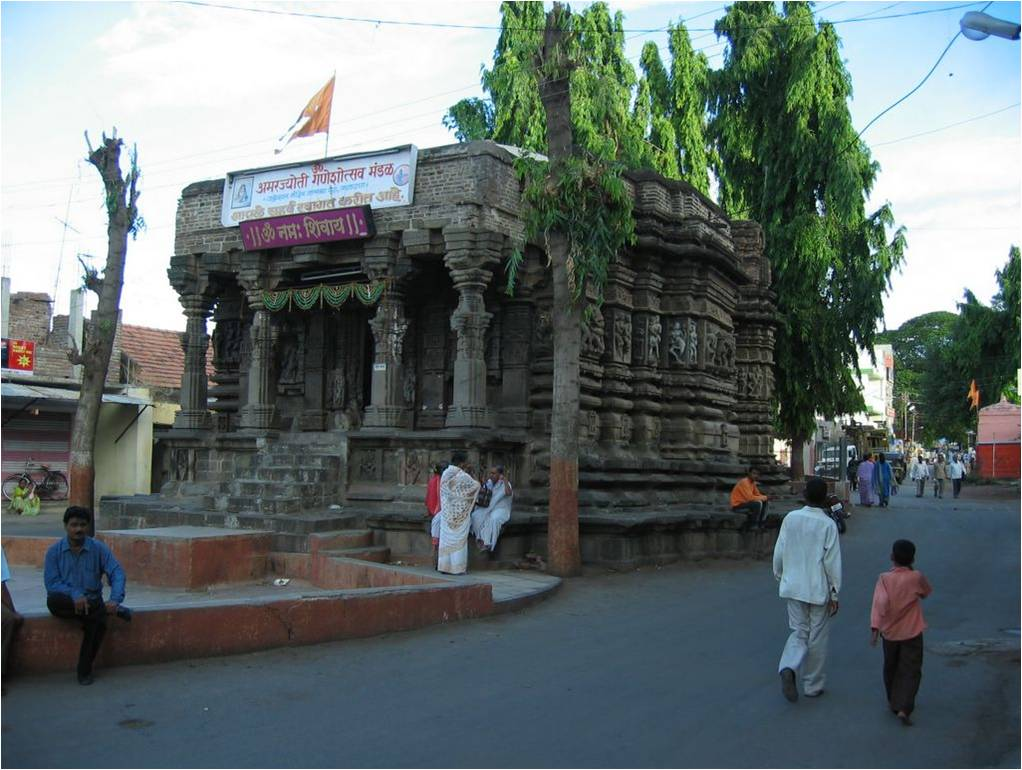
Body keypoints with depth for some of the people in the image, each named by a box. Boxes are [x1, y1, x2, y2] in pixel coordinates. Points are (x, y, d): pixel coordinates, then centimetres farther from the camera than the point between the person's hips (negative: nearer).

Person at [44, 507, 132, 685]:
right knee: (53, 600, -34)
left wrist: (115, 600, -28)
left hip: (91, 599, 0)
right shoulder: (54, 551, -2)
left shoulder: (99, 548, -2)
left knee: (98, 621, -31)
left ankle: (85, 670, -10)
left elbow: (117, 574, -10)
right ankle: (108, 610, -25)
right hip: (66, 601, 0)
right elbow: (51, 583, -10)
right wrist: (75, 595, -27)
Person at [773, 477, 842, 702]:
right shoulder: (828, 524, -15)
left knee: (799, 632, 16)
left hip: (793, 588, 3)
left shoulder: (790, 518, -4)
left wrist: (779, 575, 19)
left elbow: (779, 552, 2)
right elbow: (832, 562, -12)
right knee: (817, 639, 11)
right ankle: (813, 686, 21)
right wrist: (835, 594, -4)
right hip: (819, 590, -3)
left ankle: (788, 668, -10)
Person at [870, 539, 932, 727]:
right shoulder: (916, 578, -12)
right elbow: (926, 592, 9)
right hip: (912, 633, -2)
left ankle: (894, 702, 33)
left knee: (891, 669, 20)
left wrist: (875, 627, -24)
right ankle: (904, 708, -12)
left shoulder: (884, 578, -12)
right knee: (910, 672, 2)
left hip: (889, 633, 2)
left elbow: (879, 603, -22)